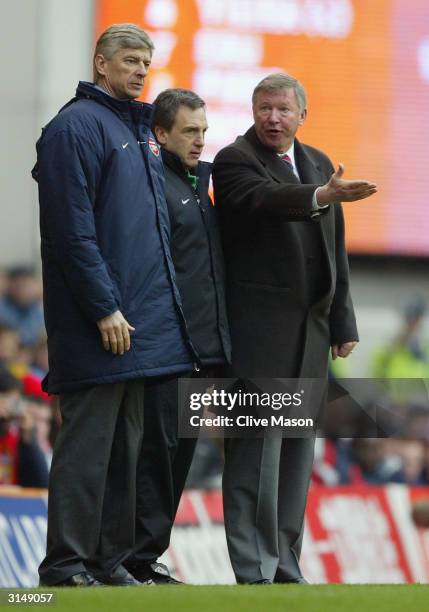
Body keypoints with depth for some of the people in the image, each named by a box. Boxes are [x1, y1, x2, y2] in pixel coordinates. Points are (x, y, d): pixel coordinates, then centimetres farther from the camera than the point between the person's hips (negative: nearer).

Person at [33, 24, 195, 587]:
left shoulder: (142, 132, 19)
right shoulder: (77, 126, -9)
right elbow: (72, 229, -16)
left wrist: (163, 304, 15)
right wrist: (105, 308, -19)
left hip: (143, 324, 9)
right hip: (99, 326, -9)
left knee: (125, 449, 10)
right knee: (86, 447, -7)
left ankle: (110, 560, 15)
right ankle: (67, 566, -5)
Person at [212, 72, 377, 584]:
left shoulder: (318, 164, 16)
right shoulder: (235, 160, -5)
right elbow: (267, 199, -27)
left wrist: (341, 322, 16)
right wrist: (322, 196, -45)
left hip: (309, 329, 7)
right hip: (258, 326, -7)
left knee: (297, 448, 8)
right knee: (258, 449, -9)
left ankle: (285, 562, 13)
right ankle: (254, 568, -9)